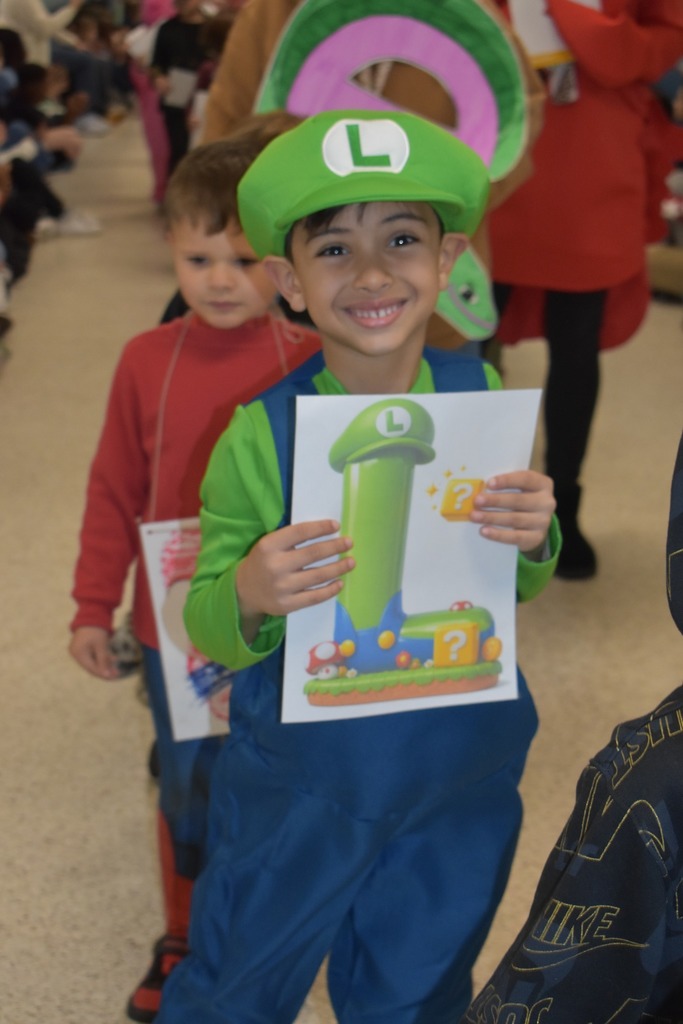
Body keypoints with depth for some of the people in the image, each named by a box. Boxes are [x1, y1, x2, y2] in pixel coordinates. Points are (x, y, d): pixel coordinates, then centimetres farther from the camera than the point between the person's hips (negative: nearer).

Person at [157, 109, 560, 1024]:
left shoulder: (482, 395, -10)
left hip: (461, 774, 3)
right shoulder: (261, 435, -19)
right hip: (300, 777, -2)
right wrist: (249, 598, -35)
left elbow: (518, 587, 2)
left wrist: (533, 539, -20)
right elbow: (207, 630, -13)